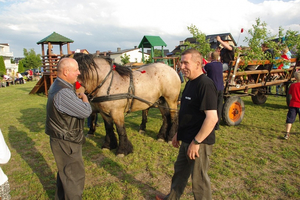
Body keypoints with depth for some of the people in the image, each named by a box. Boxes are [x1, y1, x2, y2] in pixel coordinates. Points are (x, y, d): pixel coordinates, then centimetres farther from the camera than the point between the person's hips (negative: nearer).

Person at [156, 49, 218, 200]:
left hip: (198, 142, -10)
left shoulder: (205, 84, -22)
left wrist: (196, 142, -23)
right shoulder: (190, 83, 8)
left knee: (199, 179, 9)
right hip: (186, 139, 10)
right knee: (180, 170, 26)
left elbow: (212, 118, -27)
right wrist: (178, 133, 16)